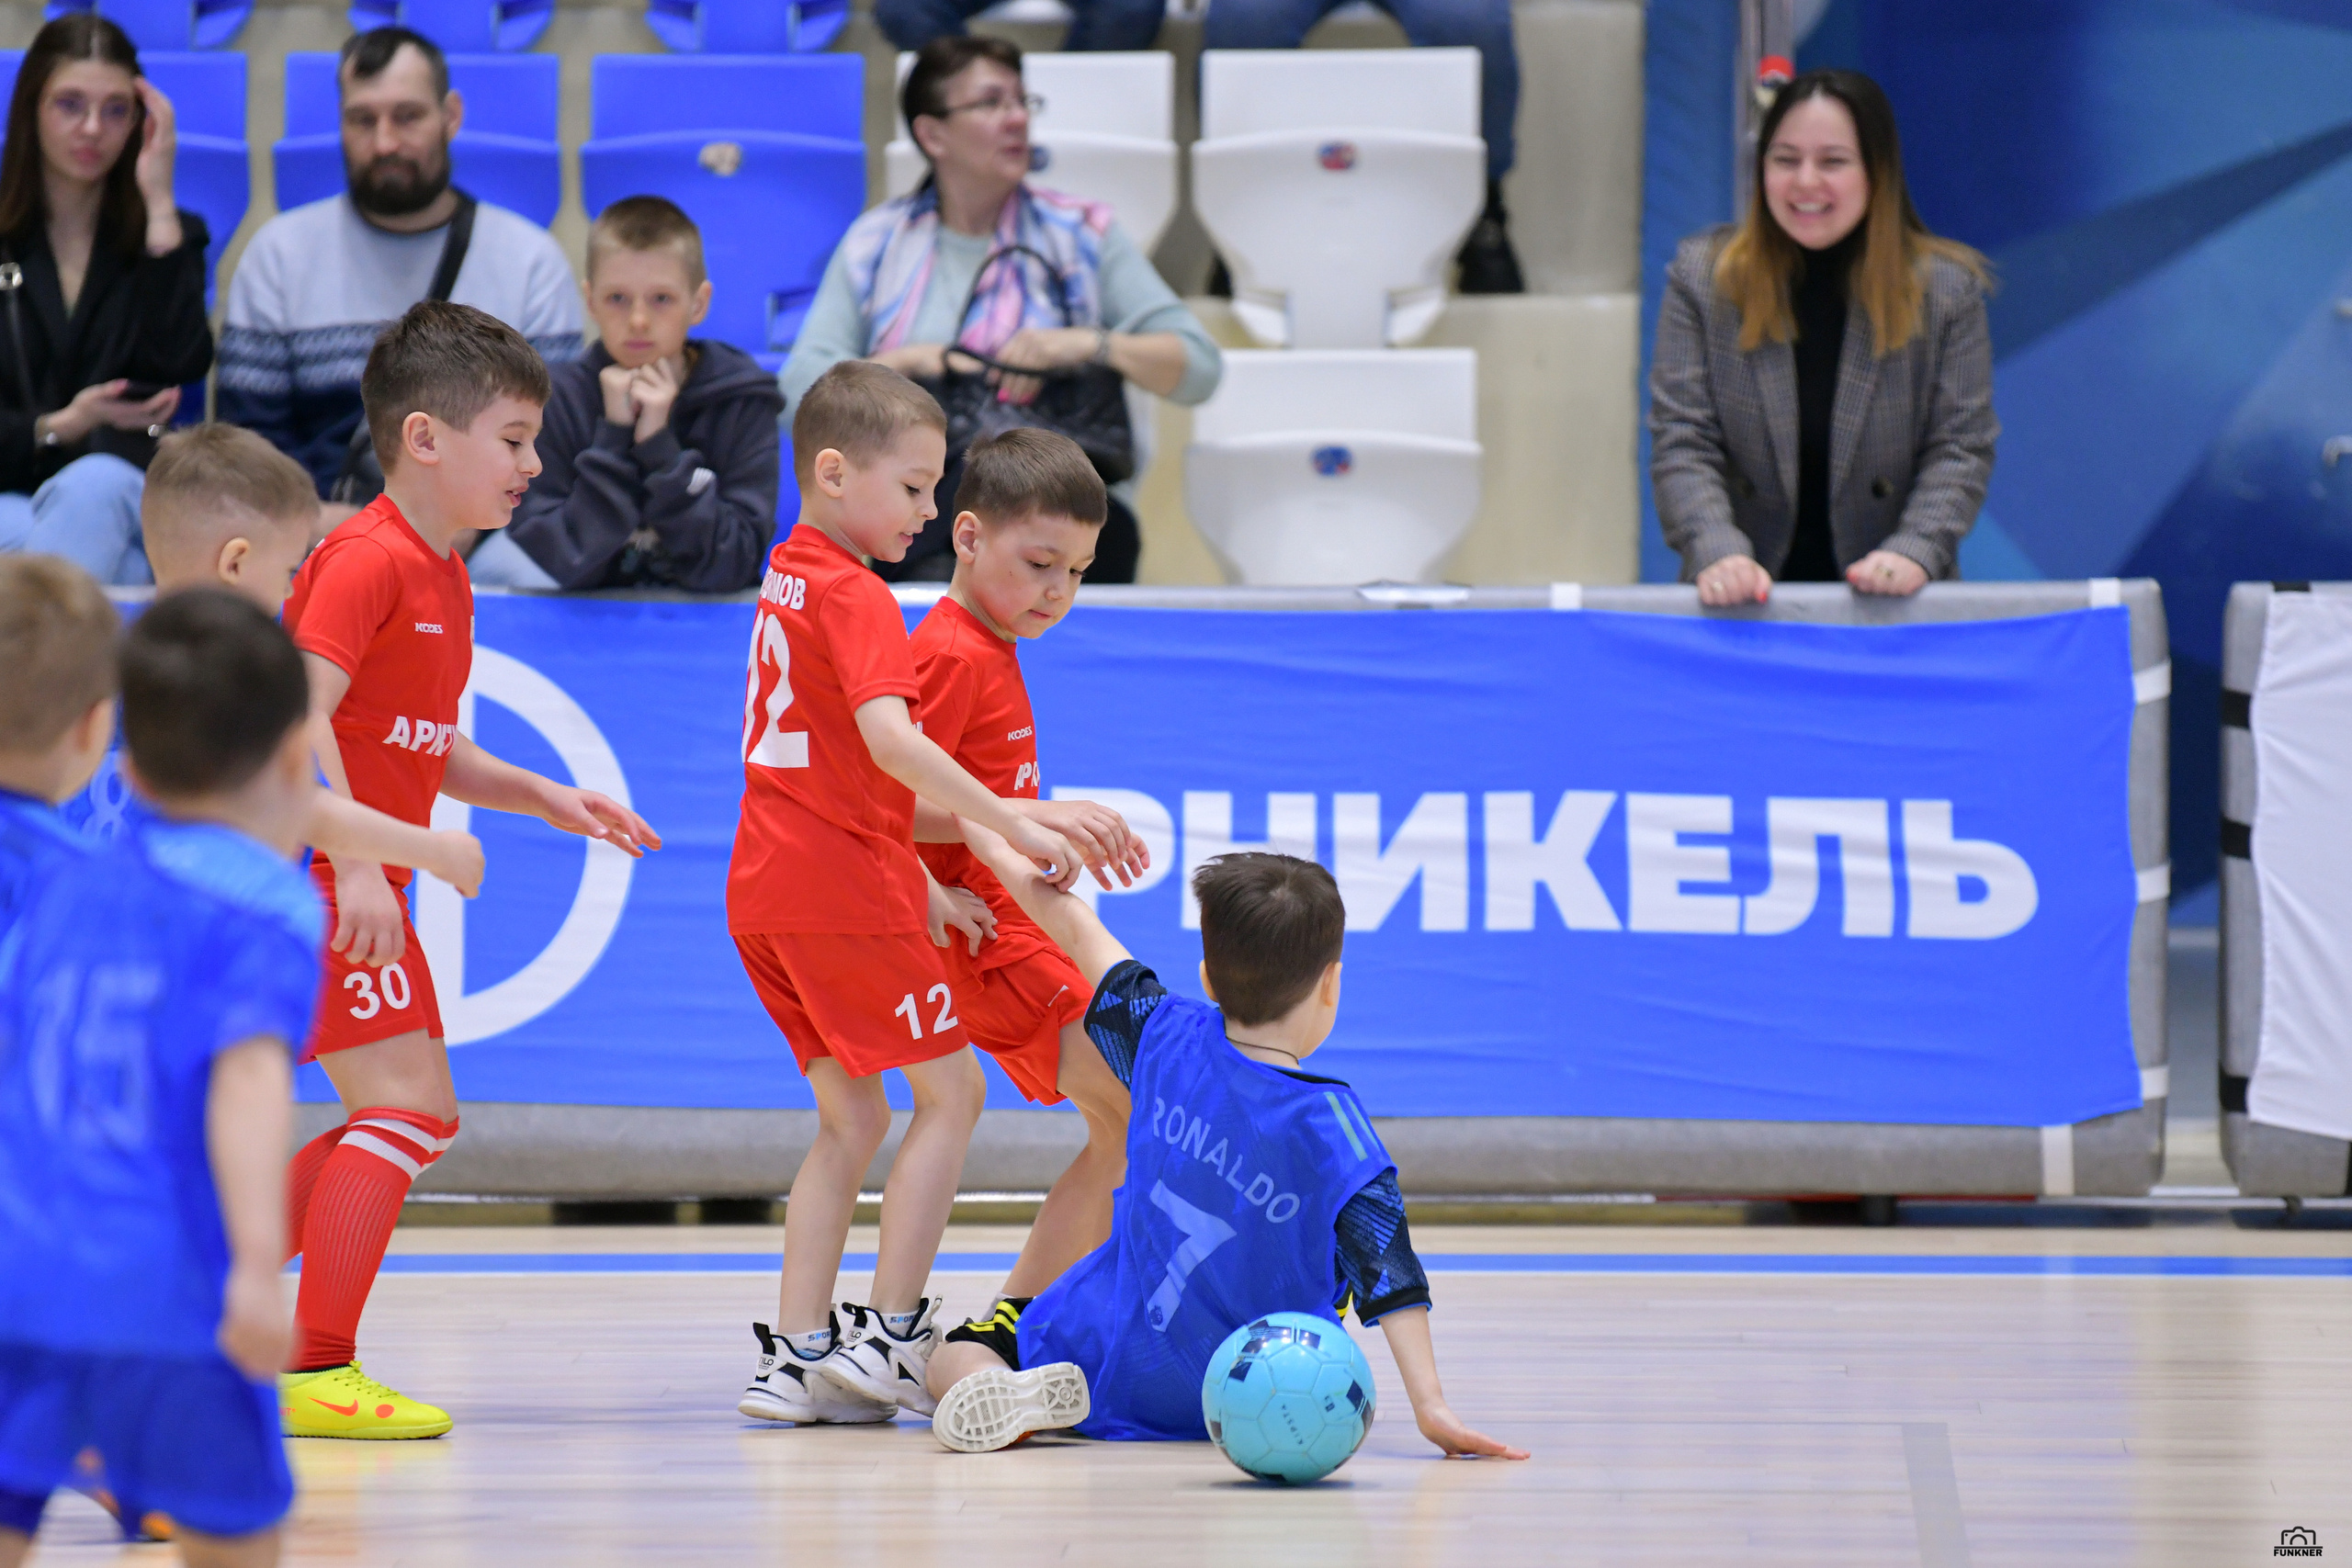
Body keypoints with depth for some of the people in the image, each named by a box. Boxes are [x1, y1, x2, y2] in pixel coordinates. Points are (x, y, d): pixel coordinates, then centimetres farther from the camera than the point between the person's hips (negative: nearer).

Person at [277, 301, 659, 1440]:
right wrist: (355, 861, -29)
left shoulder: (443, 576, 15)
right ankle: (317, 1374, -12)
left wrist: (538, 796, 11)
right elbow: (303, 714, -23)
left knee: (416, 1121, 12)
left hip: (356, 881, 10)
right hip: (311, 874, -10)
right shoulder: (367, 561, -15)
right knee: (406, 1103, -13)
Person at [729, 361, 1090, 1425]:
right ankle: (888, 1338, -3)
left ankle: (796, 1356, 8)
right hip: (838, 878, -9)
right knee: (949, 1090, 1)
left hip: (768, 883, 9)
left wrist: (917, 887, 18)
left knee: (851, 1116, 13)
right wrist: (1014, 827, -31)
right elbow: (889, 743, -29)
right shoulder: (855, 598, -13)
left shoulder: (787, 580, 16)